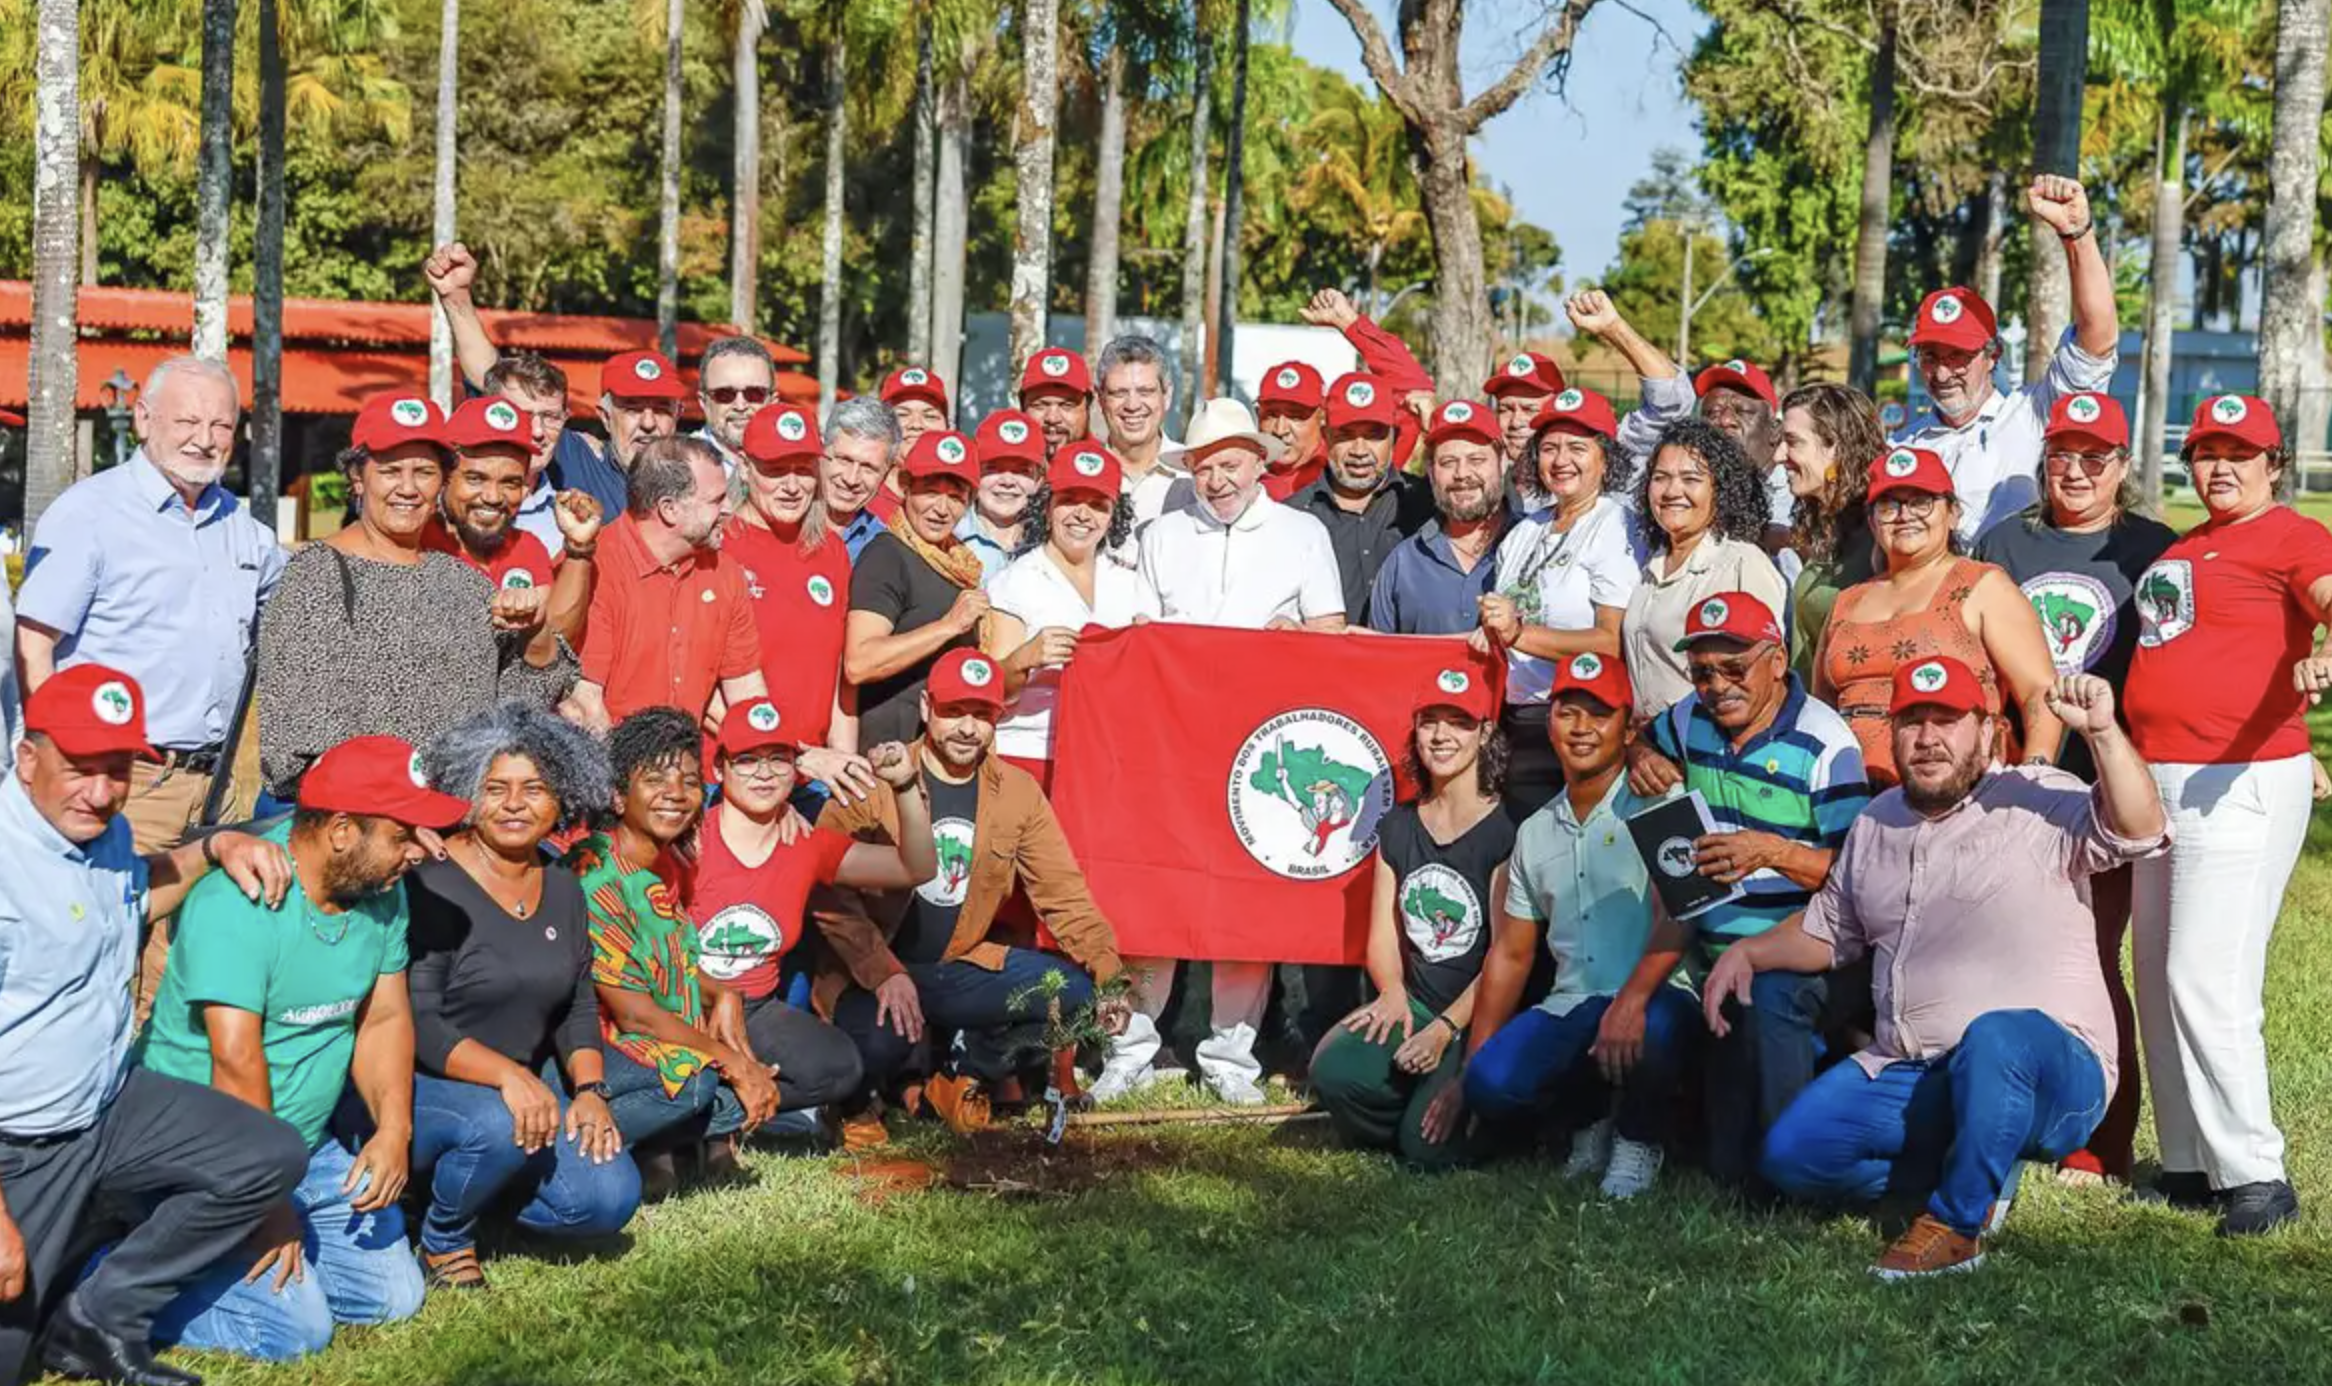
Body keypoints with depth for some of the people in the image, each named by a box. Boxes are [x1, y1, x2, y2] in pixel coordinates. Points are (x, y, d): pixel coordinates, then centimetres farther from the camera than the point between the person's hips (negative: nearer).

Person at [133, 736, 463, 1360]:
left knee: (394, 1296, 6)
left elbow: (384, 1018, 5)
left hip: (310, 1143, 9)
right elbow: (237, 1060, -26)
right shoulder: (237, 904, -25)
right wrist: (266, 1202, -23)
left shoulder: (382, 891, 1)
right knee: (296, 1328, -18)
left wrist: (394, 1129, -11)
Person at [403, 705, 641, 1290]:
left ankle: (473, 1188, 12)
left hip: (526, 1086, 6)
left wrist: (590, 1090, -6)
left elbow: (578, 1008, 12)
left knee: (609, 1197, -15)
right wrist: (506, 1075, -31)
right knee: (502, 1124, -38)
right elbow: (415, 1023, -19)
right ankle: (443, 1237, -6)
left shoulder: (563, 889, 9)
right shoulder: (432, 886, -14)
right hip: (423, 1088, -6)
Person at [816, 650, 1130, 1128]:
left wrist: (1108, 973, -12)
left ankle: (963, 1071, 2)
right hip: (872, 975, -4)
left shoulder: (1019, 793, 4)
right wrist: (883, 973, -27)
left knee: (1074, 987, -16)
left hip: (960, 968, 5)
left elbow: (1063, 893, 4)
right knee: (878, 1042, -36)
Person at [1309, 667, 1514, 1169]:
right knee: (1333, 1071, -25)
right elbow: (1383, 934, 10)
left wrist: (1447, 1029, -18)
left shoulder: (1505, 831, -7)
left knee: (1429, 1144, -23)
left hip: (1479, 1017, -5)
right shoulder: (1397, 827, 12)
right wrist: (1393, 994, -11)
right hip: (1415, 1006, 5)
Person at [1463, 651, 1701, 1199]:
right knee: (1492, 1083, -23)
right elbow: (1510, 954, 20)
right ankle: (1590, 1117, 11)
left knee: (1655, 1026, -39)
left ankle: (1640, 1138, -5)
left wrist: (1632, 1000, -32)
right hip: (1570, 1008, 5)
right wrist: (1467, 1071, 13)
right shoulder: (1536, 832, 17)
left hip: (1653, 1001, -5)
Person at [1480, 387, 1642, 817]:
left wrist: (1520, 634, -22)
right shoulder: (1526, 531, 17)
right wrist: (1490, 636, 3)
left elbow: (1613, 643, -16)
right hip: (1513, 722, 6)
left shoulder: (1615, 528, -5)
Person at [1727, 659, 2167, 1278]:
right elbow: (1829, 927, 31)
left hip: (2049, 1070, -7)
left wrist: (2102, 732, -36)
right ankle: (1979, 1171, 9)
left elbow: (2138, 831, -22)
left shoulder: (2037, 801, -3)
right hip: (1906, 1076, 7)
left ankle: (1957, 1224, -20)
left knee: (1993, 1037, -41)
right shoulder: (1878, 823, 18)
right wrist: (1748, 954, 16)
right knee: (1790, 1155, -10)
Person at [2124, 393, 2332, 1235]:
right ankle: (2189, 1166, 16)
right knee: (2162, 980, 9)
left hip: (2241, 783, -9)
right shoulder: (2178, 552, 19)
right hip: (2157, 780, 9)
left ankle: (2254, 1176, -9)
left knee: (2207, 980, -14)